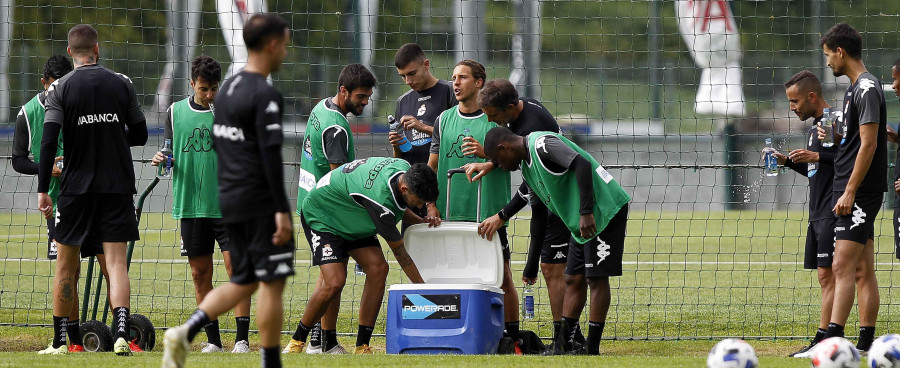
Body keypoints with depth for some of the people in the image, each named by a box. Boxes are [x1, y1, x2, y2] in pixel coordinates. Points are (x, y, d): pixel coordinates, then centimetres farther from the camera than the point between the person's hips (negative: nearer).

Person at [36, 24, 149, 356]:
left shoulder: (60, 89, -4)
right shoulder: (122, 84, 2)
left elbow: (49, 140, -10)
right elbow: (140, 135, 8)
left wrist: (43, 190, -7)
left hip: (76, 187, -1)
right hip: (118, 187, 1)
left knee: (66, 263, 12)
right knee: (116, 261, -3)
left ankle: (59, 340, 16)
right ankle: (121, 332, -23)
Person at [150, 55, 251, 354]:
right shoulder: (175, 113, 8)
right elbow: (171, 153, 17)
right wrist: (162, 160, -5)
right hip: (191, 205, 3)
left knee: (236, 268, -9)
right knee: (200, 273, 5)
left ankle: (242, 338, -8)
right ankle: (213, 340, 12)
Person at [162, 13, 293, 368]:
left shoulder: (227, 89, 13)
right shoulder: (265, 95, -15)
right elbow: (271, 155, -20)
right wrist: (282, 211, -19)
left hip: (230, 201, 9)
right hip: (261, 203, -9)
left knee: (243, 282, 14)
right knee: (272, 283, 0)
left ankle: (185, 333, -3)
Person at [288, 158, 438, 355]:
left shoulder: (404, 168, -15)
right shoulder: (380, 200, -39)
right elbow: (399, 251, -26)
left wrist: (419, 221, -5)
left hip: (353, 219, 9)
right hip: (321, 218, -9)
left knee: (378, 268, -13)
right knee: (334, 282, -24)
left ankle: (362, 346, -9)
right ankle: (297, 340, -2)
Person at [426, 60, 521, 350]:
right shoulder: (444, 120, 11)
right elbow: (432, 165, 14)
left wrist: (485, 152, -18)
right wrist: (431, 203, 4)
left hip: (489, 212, -3)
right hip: (450, 214, 3)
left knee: (502, 275, -3)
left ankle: (512, 338, 4)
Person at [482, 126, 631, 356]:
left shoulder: (541, 144, -15)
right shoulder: (526, 166, 16)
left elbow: (581, 163, -28)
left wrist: (585, 212, -30)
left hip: (605, 211, -10)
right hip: (582, 224, 10)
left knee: (596, 277, -7)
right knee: (574, 279, 10)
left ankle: (592, 350, -6)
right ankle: (564, 347, 12)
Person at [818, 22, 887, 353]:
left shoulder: (867, 89, -13)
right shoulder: (855, 88, 17)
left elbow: (868, 144, -19)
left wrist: (849, 192, -21)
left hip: (860, 192, -10)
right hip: (852, 192, 10)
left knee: (842, 267, -15)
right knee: (863, 270, 9)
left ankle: (833, 338, -21)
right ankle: (866, 343, 10)